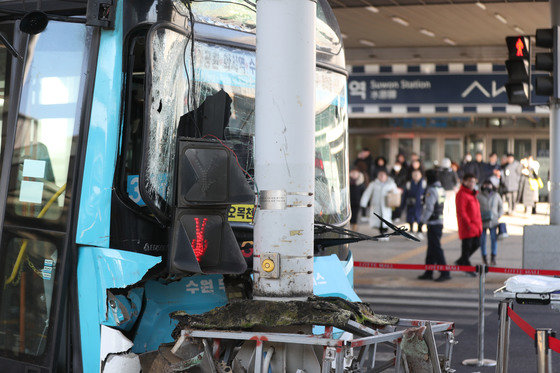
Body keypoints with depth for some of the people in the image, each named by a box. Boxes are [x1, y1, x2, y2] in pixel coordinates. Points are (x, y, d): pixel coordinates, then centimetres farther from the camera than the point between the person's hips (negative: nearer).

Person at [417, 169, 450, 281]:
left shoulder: (431, 191, -15)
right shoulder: (441, 189, 13)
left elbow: (429, 208, -19)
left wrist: (423, 218, -4)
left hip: (433, 223, -9)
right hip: (440, 221, 9)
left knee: (436, 249, -8)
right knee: (431, 249, 14)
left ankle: (445, 273, -10)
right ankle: (428, 273, 19)